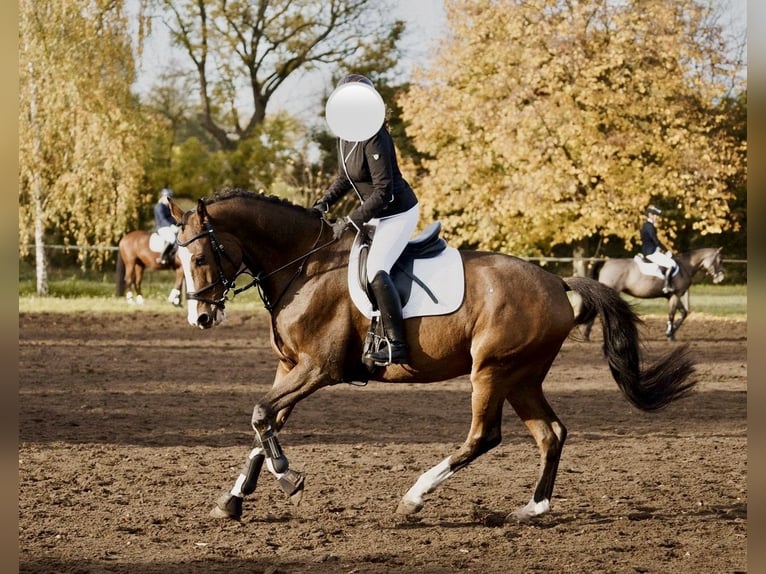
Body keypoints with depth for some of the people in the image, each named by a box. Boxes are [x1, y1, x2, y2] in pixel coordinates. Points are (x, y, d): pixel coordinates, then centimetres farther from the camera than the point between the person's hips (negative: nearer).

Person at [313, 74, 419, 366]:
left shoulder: (374, 139, -25)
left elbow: (382, 192, -27)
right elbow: (345, 178, 18)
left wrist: (350, 221, -24)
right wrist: (323, 204, 4)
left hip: (398, 212, -10)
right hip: (374, 211, 10)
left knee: (375, 269, -24)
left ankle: (397, 344, -25)